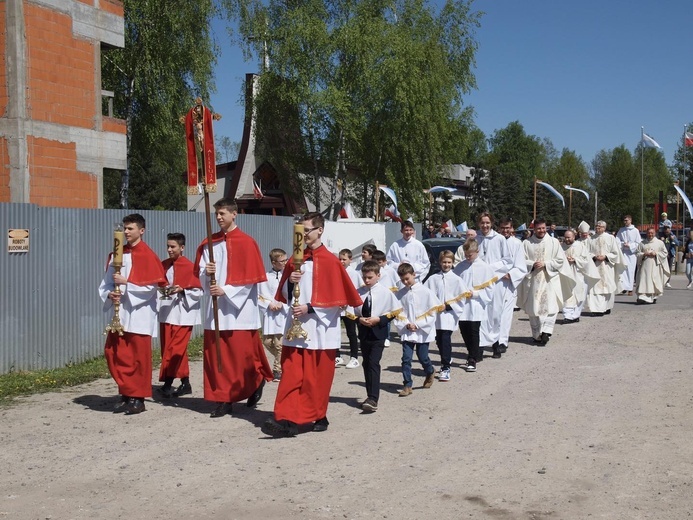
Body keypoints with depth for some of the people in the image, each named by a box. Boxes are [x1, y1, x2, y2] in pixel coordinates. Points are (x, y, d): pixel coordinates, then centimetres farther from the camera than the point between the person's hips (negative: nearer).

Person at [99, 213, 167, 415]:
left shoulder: (147, 256, -7)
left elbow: (151, 286, -13)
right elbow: (106, 282, 11)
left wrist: (126, 282, -16)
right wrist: (109, 294, -9)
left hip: (139, 314, -6)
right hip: (119, 313, 6)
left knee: (139, 357, 1)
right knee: (114, 353, 6)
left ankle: (138, 399, 10)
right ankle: (127, 394, 19)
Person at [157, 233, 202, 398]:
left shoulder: (190, 267, -8)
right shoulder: (163, 265, 8)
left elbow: (198, 291, -6)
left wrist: (182, 291, -20)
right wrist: (161, 290, -4)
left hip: (183, 312, -6)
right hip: (166, 311, 6)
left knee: (175, 348, -7)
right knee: (173, 349, 9)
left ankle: (167, 383, -1)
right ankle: (185, 383, 17)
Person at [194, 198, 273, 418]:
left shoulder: (246, 243, -5)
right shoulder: (209, 243, 10)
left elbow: (250, 278, -9)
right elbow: (200, 274, 11)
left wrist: (225, 290, -16)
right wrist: (206, 273, -11)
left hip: (239, 308, -5)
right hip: (215, 307, 5)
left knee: (243, 354, -1)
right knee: (216, 356, 3)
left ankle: (257, 382, 26)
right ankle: (223, 399, 11)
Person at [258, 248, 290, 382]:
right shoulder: (266, 277, 4)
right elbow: (260, 296, 4)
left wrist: (282, 304, -14)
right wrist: (269, 304, -11)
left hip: (284, 314, -3)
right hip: (270, 314, 3)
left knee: (280, 343, -8)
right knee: (267, 341, 6)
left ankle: (277, 370, 8)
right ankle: (283, 363, 30)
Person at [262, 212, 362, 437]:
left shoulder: (330, 261, -7)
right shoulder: (296, 259, 10)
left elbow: (337, 298, -9)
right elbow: (284, 294, 15)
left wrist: (310, 308, -15)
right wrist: (289, 281, -6)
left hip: (320, 329, -4)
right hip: (296, 326, 4)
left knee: (318, 377, 4)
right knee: (291, 375, -3)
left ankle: (319, 416, 20)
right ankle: (287, 420, -7)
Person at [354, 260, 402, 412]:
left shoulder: (386, 293, -8)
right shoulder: (358, 292, -1)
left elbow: (396, 312, -4)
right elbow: (352, 311, 8)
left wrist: (379, 319, -14)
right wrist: (359, 319, -12)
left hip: (378, 333, -4)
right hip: (364, 333, 4)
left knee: (373, 363, -13)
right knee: (366, 364, 11)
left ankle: (373, 399, -17)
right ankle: (371, 397, 23)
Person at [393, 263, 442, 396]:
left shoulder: (425, 291, -8)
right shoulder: (400, 294, 1)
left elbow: (432, 312, -7)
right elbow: (398, 314, 2)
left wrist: (418, 325, -13)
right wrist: (406, 325, -15)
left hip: (423, 331, -2)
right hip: (406, 332, 2)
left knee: (422, 357, 8)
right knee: (406, 358, -4)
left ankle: (430, 372, 39)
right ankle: (407, 385, 3)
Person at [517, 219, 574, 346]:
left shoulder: (553, 242, 3)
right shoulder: (527, 243, 3)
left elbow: (560, 260, 1)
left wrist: (545, 264, -10)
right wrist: (532, 264, -14)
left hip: (550, 280, -1)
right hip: (533, 280, 1)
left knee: (550, 307, -13)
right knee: (534, 309, 4)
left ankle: (546, 331, -15)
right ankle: (537, 334, 13)